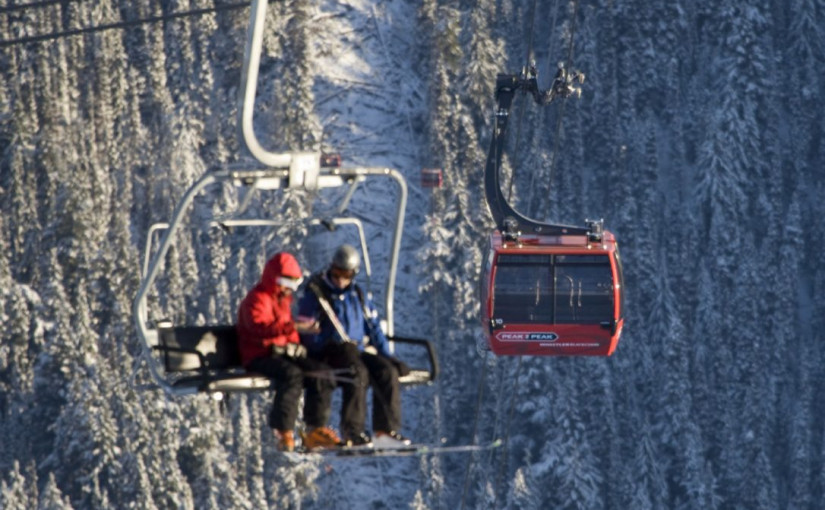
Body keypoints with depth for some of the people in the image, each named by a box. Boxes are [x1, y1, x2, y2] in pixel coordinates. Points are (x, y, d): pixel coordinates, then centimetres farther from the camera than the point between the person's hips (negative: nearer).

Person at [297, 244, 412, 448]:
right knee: (358, 371, -34)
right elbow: (308, 334, -7)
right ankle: (351, 432, -33)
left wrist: (387, 355, 7)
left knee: (387, 370, -21)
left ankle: (386, 430, -25)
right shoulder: (314, 295, -1)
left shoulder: (358, 296, 18)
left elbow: (374, 328, 20)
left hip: (359, 351, 6)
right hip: (329, 354, -6)